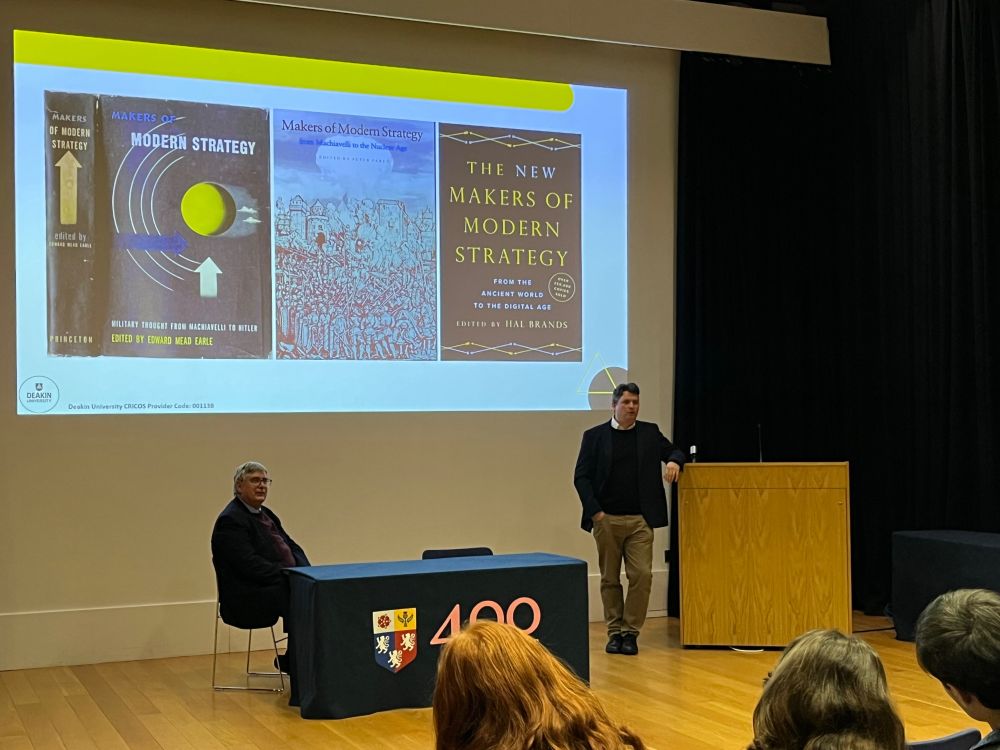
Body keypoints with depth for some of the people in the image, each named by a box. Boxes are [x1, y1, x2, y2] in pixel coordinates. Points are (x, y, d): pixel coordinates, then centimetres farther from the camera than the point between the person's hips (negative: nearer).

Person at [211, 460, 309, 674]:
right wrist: (289, 576, -22)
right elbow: (250, 565, -21)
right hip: (248, 598, -9)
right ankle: (292, 662, -9)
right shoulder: (230, 520, -12)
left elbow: (292, 547, 16)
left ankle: (291, 661, 0)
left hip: (277, 585, 9)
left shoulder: (265, 514, 17)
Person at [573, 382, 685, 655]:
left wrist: (674, 461, -8)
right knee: (610, 579, 6)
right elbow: (581, 477, -1)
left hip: (640, 520, 1)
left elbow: (675, 452, 17)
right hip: (606, 519, -1)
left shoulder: (650, 432, 8)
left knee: (641, 575, -7)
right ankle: (614, 632, 16)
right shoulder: (594, 436, 2)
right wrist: (595, 511, -11)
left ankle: (630, 632, 4)